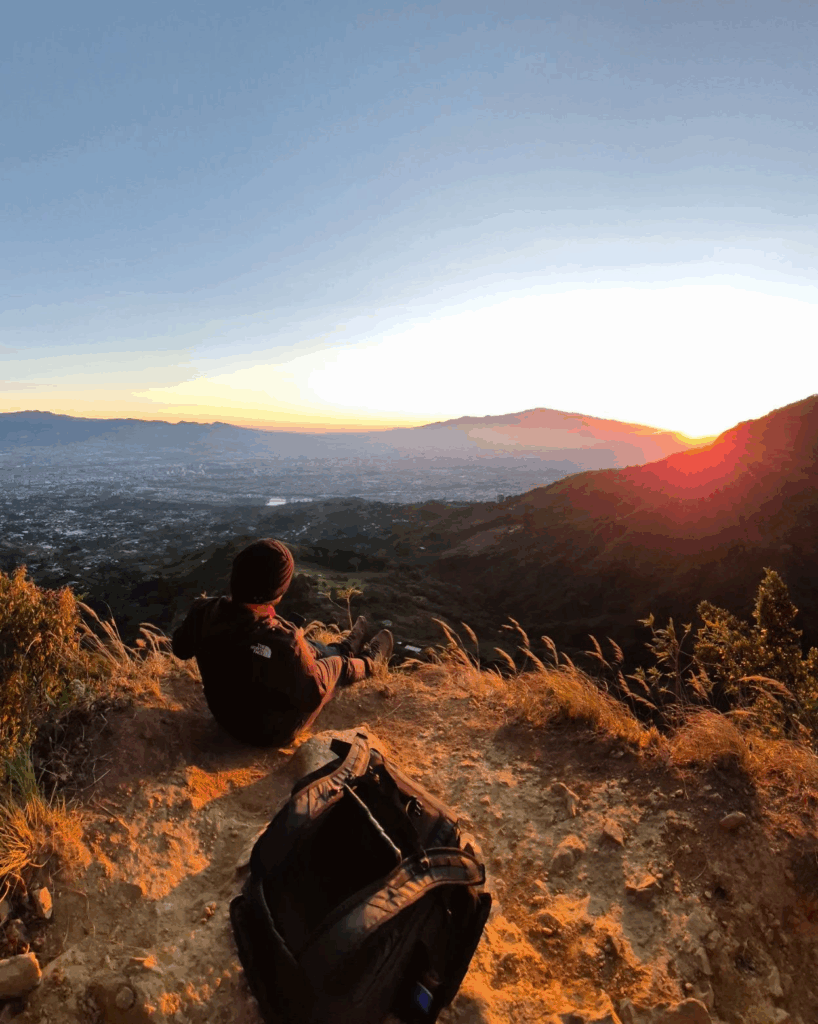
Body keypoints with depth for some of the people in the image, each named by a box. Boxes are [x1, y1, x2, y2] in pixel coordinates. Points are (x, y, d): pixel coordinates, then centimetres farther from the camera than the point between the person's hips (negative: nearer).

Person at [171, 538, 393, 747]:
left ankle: (346, 648, 53)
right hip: (273, 731, -5)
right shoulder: (280, 641, -42)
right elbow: (312, 695, -26)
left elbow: (180, 648, -1)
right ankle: (366, 663, 50)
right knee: (335, 663, 16)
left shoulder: (204, 612, -24)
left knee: (310, 649, 22)